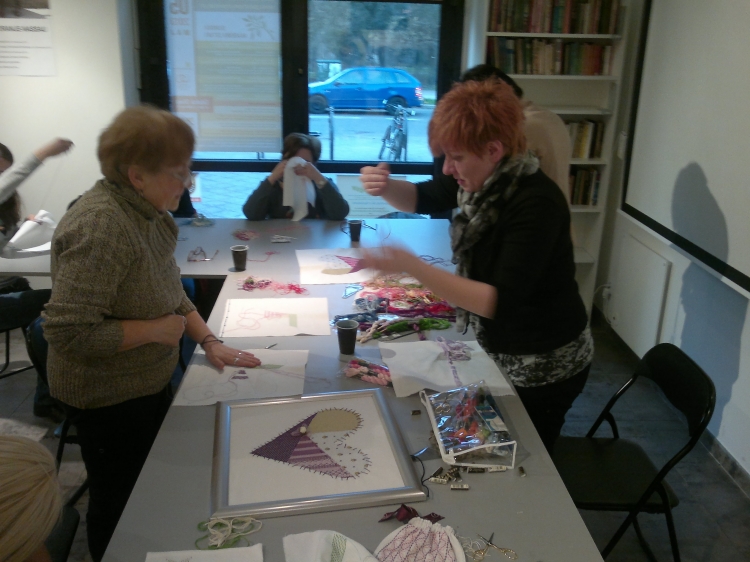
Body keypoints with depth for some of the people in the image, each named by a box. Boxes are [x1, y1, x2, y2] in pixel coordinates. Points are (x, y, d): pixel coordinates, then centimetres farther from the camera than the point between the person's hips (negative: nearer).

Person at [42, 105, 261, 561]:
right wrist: (155, 329, -24)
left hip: (147, 383, 9)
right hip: (110, 400, -8)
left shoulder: (147, 212, -1)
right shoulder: (100, 228, -29)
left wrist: (209, 341, 1)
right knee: (120, 505, 13)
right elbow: (69, 332, -32)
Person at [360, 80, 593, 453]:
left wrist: (412, 267, -41)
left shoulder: (536, 204, -31)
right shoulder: (486, 181, -6)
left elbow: (502, 302, -36)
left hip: (543, 366, -8)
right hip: (501, 352, 8)